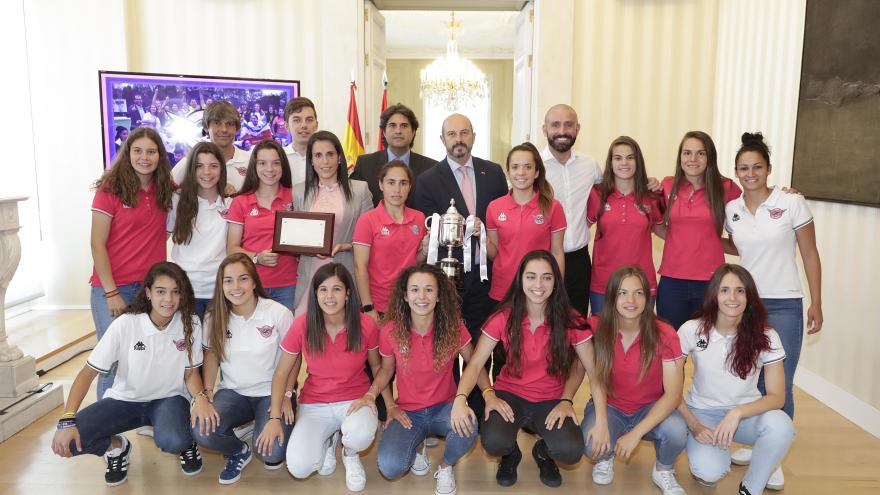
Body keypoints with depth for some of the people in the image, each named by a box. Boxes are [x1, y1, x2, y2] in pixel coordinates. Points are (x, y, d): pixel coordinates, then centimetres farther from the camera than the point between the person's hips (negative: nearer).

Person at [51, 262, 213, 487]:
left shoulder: (190, 324, -14)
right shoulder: (125, 325, -17)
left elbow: (191, 372, -5)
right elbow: (88, 372, -13)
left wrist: (200, 397, -27)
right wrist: (67, 420, -25)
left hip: (168, 399, -1)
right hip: (125, 399, 1)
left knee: (172, 442, -34)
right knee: (67, 440, -22)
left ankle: (186, 443, 5)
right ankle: (116, 447, 11)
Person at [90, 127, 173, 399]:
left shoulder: (165, 189, 5)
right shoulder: (111, 188, -6)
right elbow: (97, 245, -7)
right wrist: (111, 293, -12)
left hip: (152, 285, 4)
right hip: (113, 287, -4)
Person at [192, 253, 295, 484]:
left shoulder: (279, 313, -14)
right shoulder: (215, 317, -3)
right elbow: (211, 354, 8)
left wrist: (286, 396, -10)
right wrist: (207, 392, -5)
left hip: (272, 392, -3)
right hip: (232, 391, 3)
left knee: (271, 452, -24)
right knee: (202, 432, -24)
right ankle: (238, 452, 10)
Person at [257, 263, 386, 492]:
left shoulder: (366, 325, -15)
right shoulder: (303, 325, -14)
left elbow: (377, 366, 4)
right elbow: (281, 373, -4)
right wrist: (275, 418, -10)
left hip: (354, 400, -1)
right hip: (315, 404, 1)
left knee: (360, 435, -36)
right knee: (299, 467, -22)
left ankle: (350, 454, 6)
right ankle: (328, 440, 15)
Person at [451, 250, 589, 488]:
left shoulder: (570, 321, -11)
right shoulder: (504, 317, -12)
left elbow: (579, 366, 4)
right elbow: (476, 363, -13)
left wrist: (566, 401, -11)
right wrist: (460, 399, -30)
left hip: (550, 400, 1)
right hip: (509, 394, 0)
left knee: (570, 451, -28)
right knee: (493, 442, -31)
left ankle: (543, 451, 13)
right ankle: (511, 454, 11)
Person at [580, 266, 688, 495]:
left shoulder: (664, 334, -17)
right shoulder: (596, 328, -15)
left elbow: (673, 393, -19)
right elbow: (597, 377, -14)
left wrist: (636, 433, -27)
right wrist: (601, 422, -32)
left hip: (650, 408, 0)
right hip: (608, 406, 0)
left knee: (677, 431, -32)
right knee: (592, 443, -31)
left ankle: (663, 471, 7)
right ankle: (605, 458, 11)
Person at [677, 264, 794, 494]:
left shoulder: (766, 337, -12)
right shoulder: (691, 330, -15)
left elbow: (777, 396, -13)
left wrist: (737, 413, -29)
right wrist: (694, 426, -19)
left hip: (747, 411, 2)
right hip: (703, 412, -1)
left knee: (781, 427, -33)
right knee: (709, 472, -30)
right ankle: (712, 458, 11)